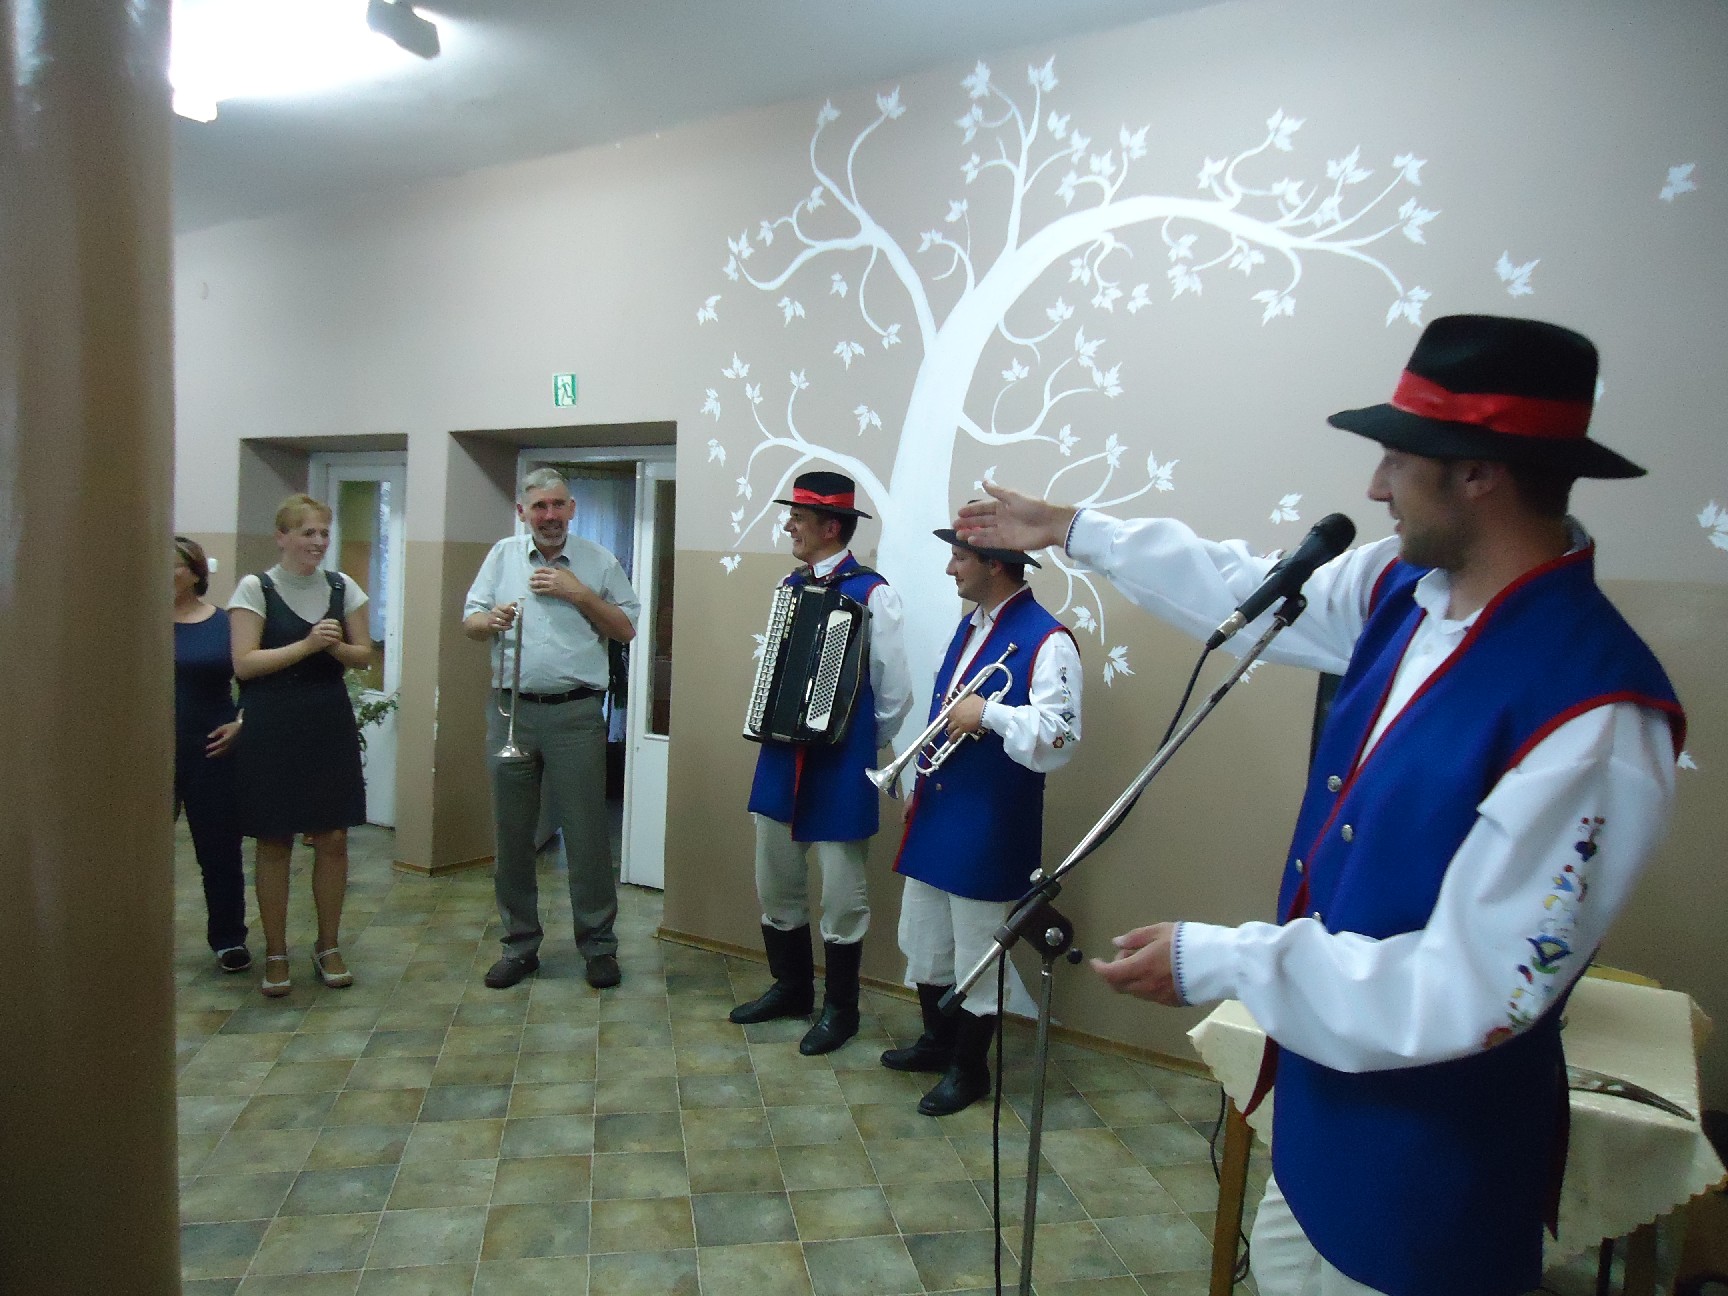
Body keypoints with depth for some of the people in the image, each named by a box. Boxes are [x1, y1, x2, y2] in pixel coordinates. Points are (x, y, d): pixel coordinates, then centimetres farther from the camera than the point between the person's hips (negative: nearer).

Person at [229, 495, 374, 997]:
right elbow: (244, 664, -11)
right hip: (270, 731, -3)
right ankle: (275, 954, 19)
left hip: (330, 728, 3)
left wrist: (335, 646, -11)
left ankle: (328, 946, 21)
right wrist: (307, 644, -18)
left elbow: (363, 657, 9)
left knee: (333, 839, 5)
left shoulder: (342, 587, 7)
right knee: (274, 843, 5)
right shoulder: (255, 588, -3)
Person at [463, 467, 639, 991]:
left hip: (576, 714, -2)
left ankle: (598, 944, 14)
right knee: (511, 834, 9)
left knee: (586, 833, 1)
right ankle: (520, 944, 23)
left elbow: (626, 629, 3)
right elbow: (469, 621, 10)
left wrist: (579, 594, -9)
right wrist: (491, 619, -12)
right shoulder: (503, 555, 10)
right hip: (511, 711, 3)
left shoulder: (598, 561, 4)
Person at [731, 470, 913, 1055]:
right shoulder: (790, 585, 9)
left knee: (841, 891, 6)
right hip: (781, 756, 7)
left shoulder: (873, 594, -12)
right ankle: (790, 986, 36)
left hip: (839, 765, -7)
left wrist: (861, 747, 2)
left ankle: (840, 1008, 24)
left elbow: (895, 692, -8)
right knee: (775, 881, 16)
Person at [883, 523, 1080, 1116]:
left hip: (989, 828, -8)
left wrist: (989, 714, -28)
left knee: (976, 952, 8)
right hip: (935, 814, 8)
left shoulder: (1045, 640, -17)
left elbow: (1058, 738, -25)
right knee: (922, 939, 20)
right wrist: (919, 790, 17)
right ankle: (937, 1039, 41)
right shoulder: (970, 625, 10)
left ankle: (969, 1067, 28)